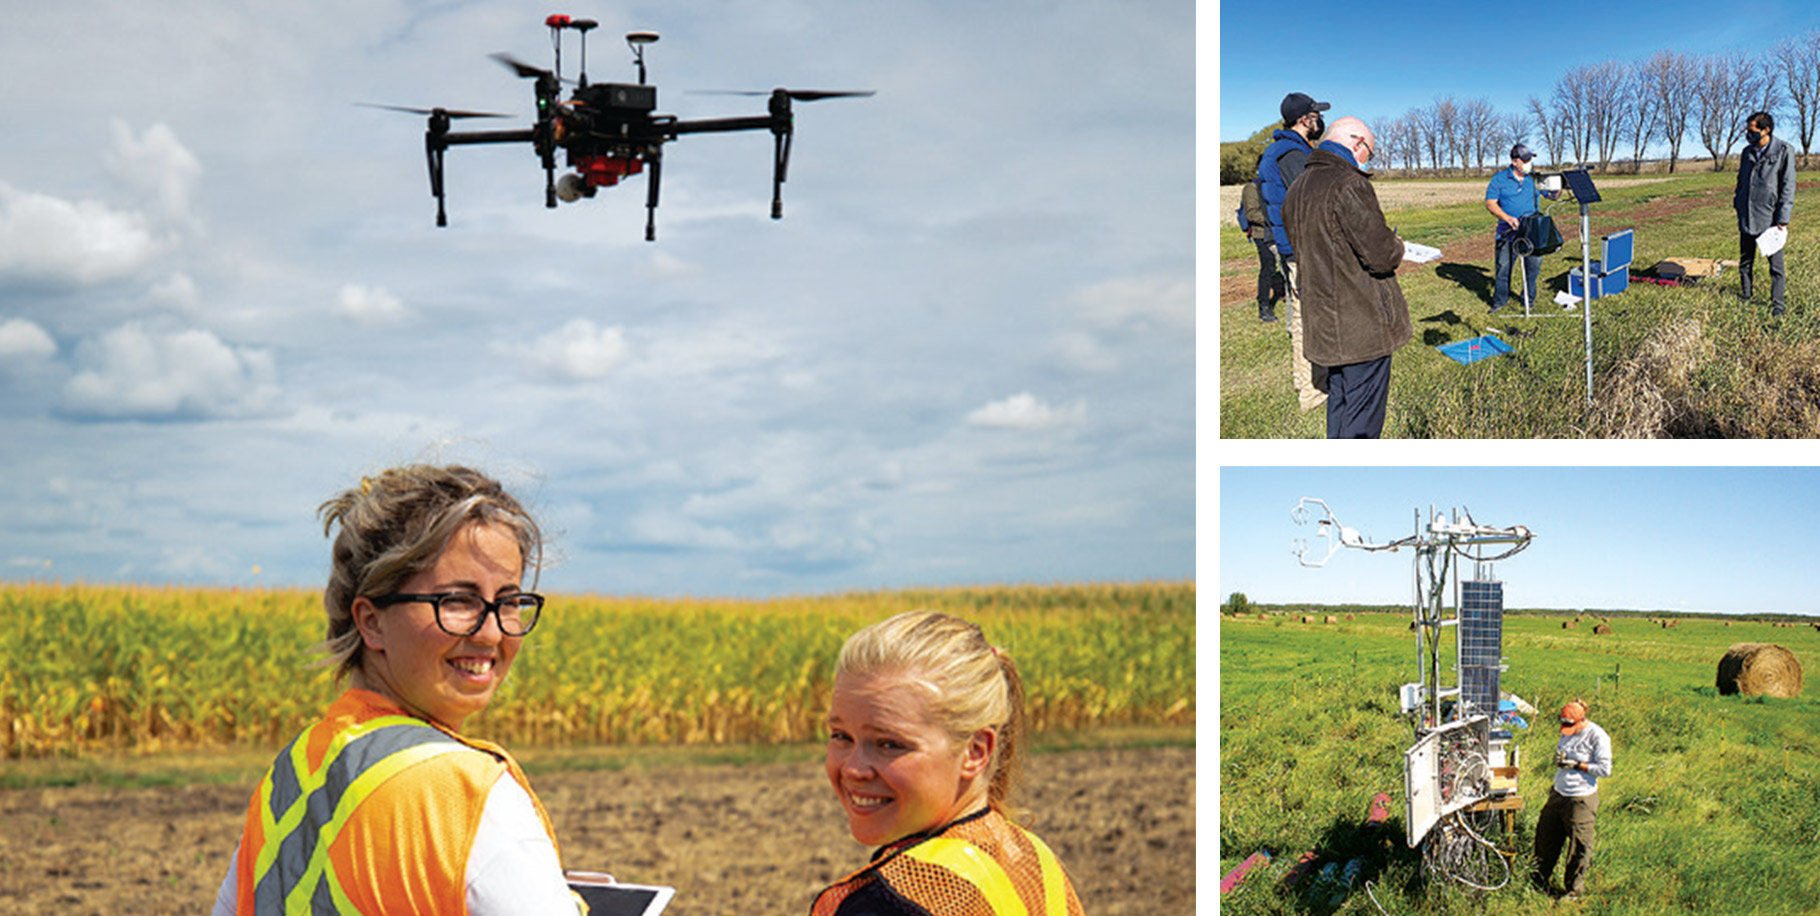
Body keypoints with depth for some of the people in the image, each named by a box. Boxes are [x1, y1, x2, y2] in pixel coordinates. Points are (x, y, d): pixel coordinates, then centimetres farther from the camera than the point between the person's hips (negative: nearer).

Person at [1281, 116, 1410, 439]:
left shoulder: (1298, 190, 12)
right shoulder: (1349, 185, -19)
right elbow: (1381, 257, -20)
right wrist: (1396, 246, 4)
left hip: (1324, 325, 9)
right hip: (1364, 327, -9)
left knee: (1339, 403, 20)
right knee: (1363, 419, -2)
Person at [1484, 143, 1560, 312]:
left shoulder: (1535, 178, 8)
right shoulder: (1499, 179, 0)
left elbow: (1553, 196, 14)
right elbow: (1490, 203, -4)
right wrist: (1507, 218, -17)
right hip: (1508, 233, -2)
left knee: (1533, 266, 4)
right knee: (1503, 267, 0)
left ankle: (1529, 301, 20)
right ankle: (1499, 301, 15)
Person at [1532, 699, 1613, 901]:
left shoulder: (1597, 737, -15)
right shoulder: (1567, 732, 6)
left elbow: (1604, 769, -14)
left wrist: (1576, 765, -18)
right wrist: (1558, 757, -3)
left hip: (1581, 799, -7)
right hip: (1558, 793, 7)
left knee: (1579, 846, 3)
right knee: (1545, 836, 13)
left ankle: (1574, 889, 16)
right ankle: (1540, 879, 29)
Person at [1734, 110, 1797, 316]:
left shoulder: (1784, 151, -7)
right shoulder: (1748, 152, 9)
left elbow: (1788, 187, -7)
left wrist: (1783, 219, -11)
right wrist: (1737, 203, 14)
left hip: (1770, 218, -5)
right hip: (1747, 218, 5)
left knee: (1775, 263, 1)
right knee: (1745, 262, 11)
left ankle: (1777, 304, 9)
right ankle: (1746, 298, 23)